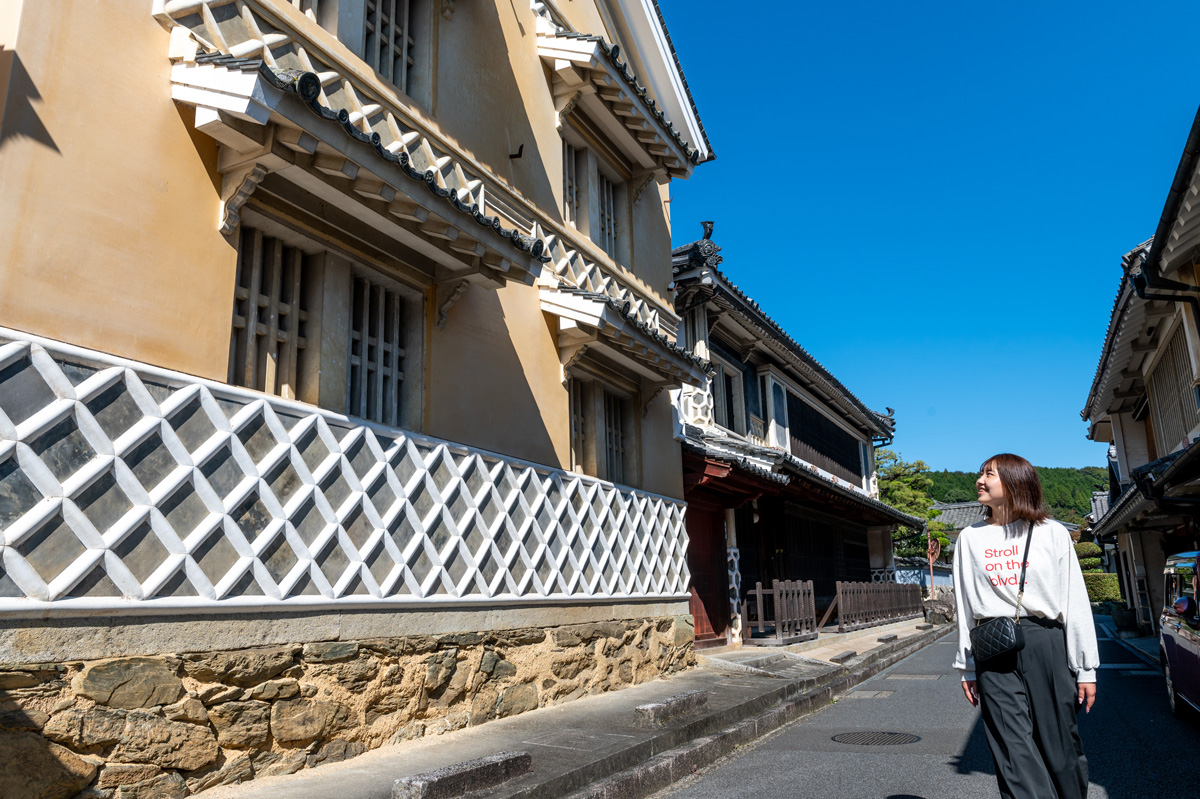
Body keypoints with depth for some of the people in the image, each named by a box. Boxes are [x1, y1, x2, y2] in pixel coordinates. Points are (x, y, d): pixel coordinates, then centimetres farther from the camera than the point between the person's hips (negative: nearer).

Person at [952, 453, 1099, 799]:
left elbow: (1075, 601, 3)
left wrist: (1085, 668, 0)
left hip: (1045, 644, -1)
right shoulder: (969, 538, 9)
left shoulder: (1052, 533, 4)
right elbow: (965, 606, 10)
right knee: (1015, 754, -2)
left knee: (1060, 744, 6)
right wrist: (967, 667, 10)